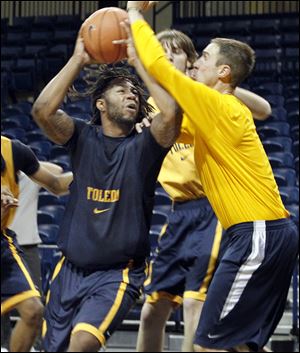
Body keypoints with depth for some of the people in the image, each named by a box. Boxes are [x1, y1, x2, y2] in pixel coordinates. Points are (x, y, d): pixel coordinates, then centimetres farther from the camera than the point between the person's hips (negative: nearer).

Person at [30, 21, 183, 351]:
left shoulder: (143, 147, -2)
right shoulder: (83, 137, 3)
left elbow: (170, 114, -23)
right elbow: (42, 110, -16)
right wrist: (78, 59, -14)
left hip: (117, 273, -3)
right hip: (70, 269, 3)